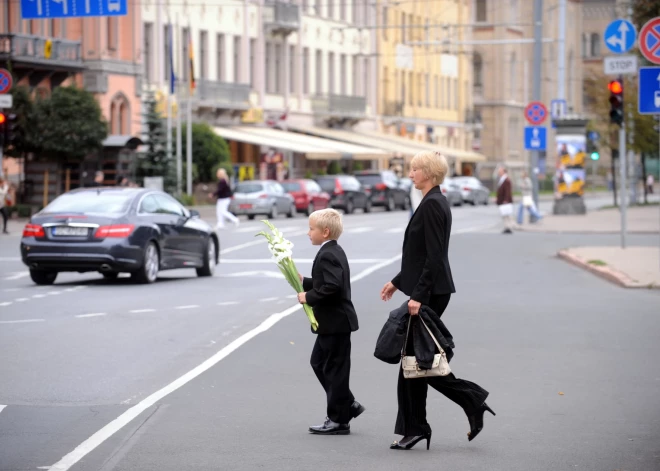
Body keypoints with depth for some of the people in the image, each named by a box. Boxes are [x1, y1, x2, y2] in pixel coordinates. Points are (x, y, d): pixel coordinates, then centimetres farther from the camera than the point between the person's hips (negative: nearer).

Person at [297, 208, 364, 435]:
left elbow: (332, 286, -30)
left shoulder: (327, 255, -19)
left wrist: (308, 297, -20)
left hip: (335, 322, -11)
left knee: (334, 369, -3)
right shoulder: (334, 251, 13)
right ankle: (348, 405, 22)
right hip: (334, 322, 11)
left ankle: (339, 420, 5)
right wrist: (304, 281, 11)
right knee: (319, 363, 18)